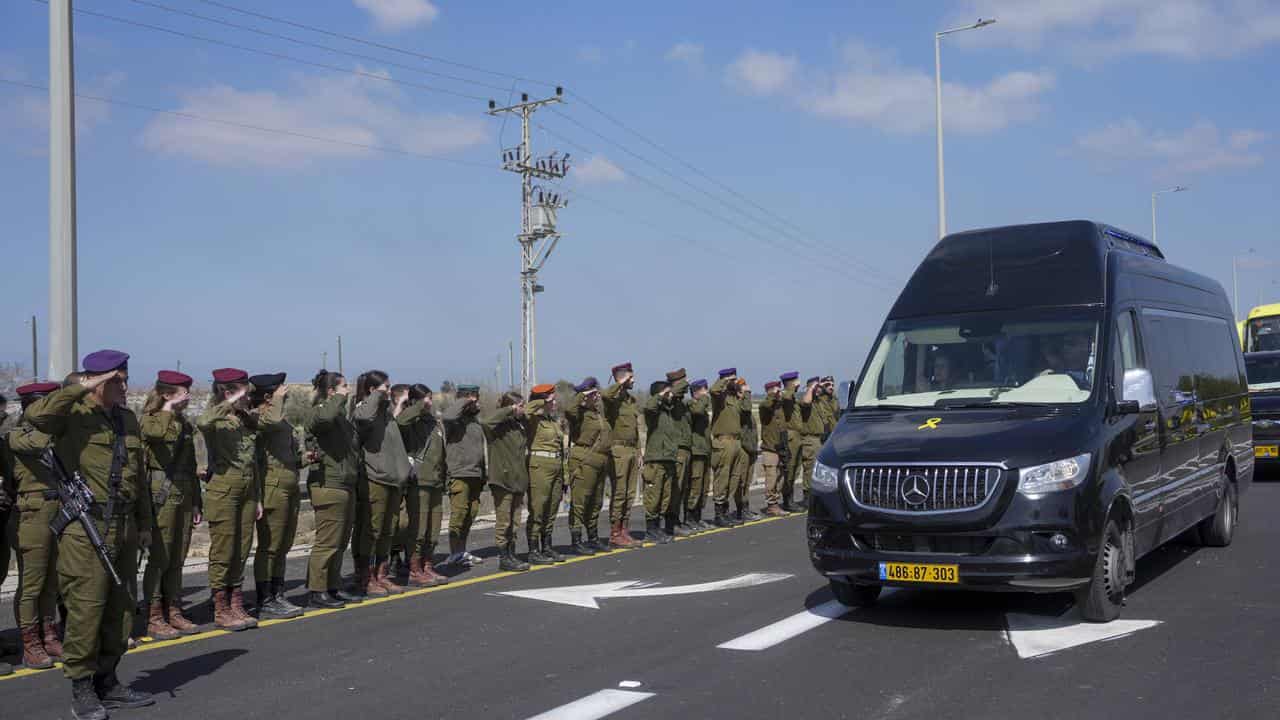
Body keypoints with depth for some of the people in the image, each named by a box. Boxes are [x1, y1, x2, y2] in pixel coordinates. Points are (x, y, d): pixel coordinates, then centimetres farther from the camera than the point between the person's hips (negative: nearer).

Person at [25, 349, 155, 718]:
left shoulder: (128, 419, 15)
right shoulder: (73, 414, -6)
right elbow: (35, 414, -30)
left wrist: (144, 524, 20)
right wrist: (82, 388, -22)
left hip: (124, 528, 7)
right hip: (85, 528, -7)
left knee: (121, 607, 11)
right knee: (85, 608, -4)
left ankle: (107, 682, 23)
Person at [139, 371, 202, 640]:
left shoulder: (184, 423, 15)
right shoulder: (150, 420, -6)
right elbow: (160, 435, -33)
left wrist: (197, 502, 19)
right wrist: (169, 409, -21)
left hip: (184, 497, 7)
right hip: (162, 495, -7)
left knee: (177, 560, 11)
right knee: (159, 559, -3)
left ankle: (174, 613, 18)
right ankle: (154, 619, 4)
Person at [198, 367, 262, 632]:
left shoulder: (248, 421, 15)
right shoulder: (217, 421, -8)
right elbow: (202, 422, -36)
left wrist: (257, 498, 18)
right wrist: (230, 404, -25)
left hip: (247, 490, 7)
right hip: (223, 488, -7)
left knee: (241, 551, 9)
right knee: (223, 552, -2)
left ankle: (237, 605, 17)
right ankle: (221, 610, 6)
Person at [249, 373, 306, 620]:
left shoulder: (284, 420, 21)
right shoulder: (258, 417, -9)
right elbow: (273, 422, -33)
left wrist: (306, 458, 11)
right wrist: (278, 400, -16)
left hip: (291, 487, 9)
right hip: (273, 486, -9)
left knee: (283, 546, 13)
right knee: (269, 547, -5)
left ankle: (277, 596, 21)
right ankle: (265, 602, 1)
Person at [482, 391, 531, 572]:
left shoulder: (519, 425, 16)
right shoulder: (499, 426, -9)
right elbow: (485, 420, -32)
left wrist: (525, 482, 19)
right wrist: (510, 410, -22)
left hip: (518, 481, 8)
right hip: (502, 481, -8)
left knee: (514, 522, 12)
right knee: (503, 521, -2)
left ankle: (511, 555, 20)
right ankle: (503, 558, 3)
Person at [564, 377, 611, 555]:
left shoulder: (598, 412, 19)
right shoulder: (580, 412, -9)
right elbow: (569, 410, -33)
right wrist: (581, 395, -20)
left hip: (600, 462, 9)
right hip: (584, 461, -9)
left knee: (595, 503, 16)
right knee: (579, 502, -6)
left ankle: (593, 538, 27)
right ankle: (576, 542, -3)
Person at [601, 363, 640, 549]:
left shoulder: (632, 400, 17)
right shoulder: (613, 398, -8)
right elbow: (605, 395, -35)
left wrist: (637, 449, 20)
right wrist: (620, 383, -22)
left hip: (632, 450, 8)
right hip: (618, 450, -8)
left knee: (629, 493, 10)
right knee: (618, 493, -7)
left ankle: (624, 531, 17)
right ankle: (614, 534, -3)